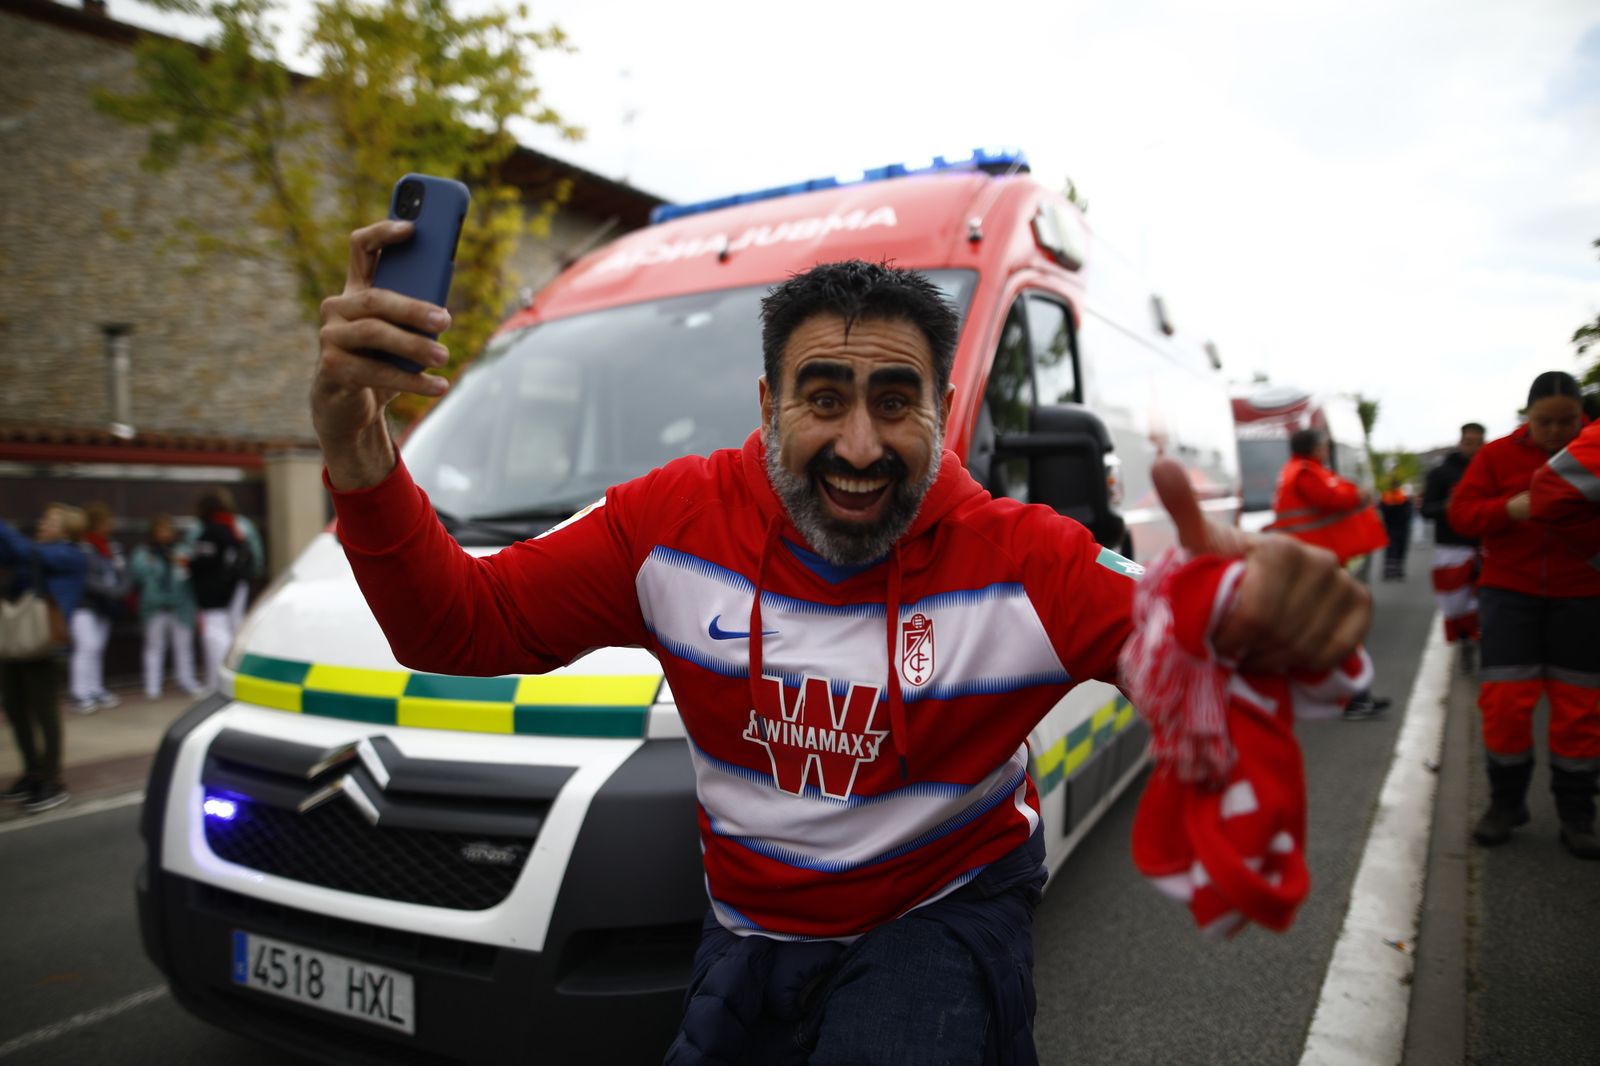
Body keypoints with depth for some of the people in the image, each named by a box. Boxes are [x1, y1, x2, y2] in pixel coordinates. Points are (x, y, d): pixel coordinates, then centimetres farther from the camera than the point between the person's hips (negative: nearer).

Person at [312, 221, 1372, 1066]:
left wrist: (1263, 605, -46)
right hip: (750, 935, 3)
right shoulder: (676, 521, -14)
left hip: (947, 915, -2)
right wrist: (364, 464, -31)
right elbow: (461, 625, -12)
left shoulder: (1024, 560, -17)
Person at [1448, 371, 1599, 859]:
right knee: (1504, 700, -2)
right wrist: (1509, 509, -22)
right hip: (1510, 590, 0)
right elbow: (1461, 511, -4)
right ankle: (1506, 803, 16)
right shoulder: (1498, 454, 2)